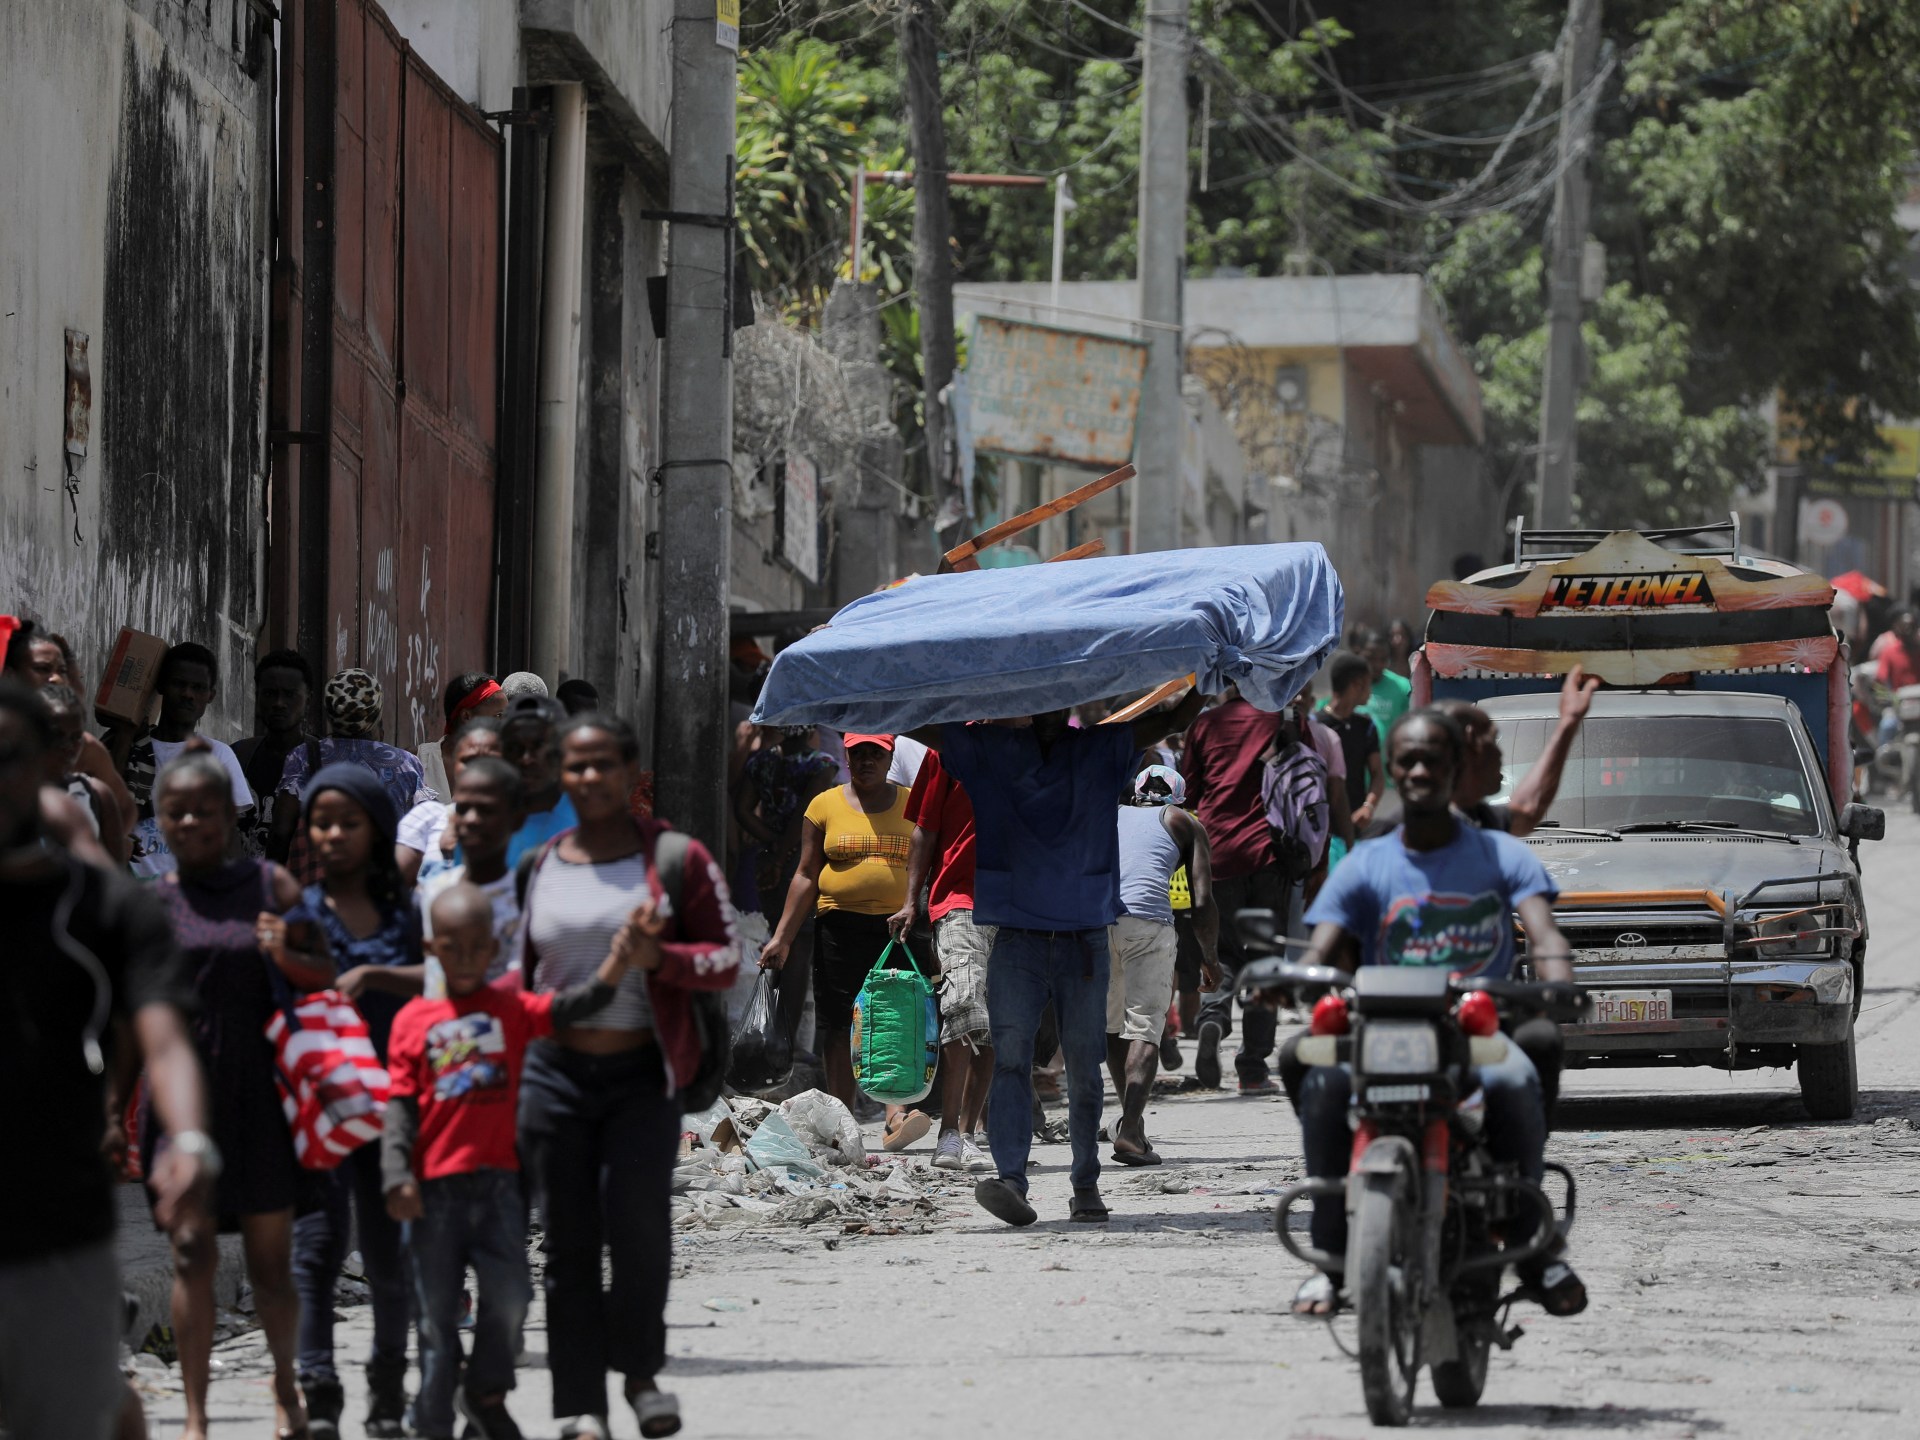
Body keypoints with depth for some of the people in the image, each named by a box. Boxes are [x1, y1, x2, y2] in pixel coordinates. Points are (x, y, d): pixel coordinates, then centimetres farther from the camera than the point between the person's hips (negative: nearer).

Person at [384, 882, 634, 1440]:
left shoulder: (511, 1009, 7)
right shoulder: (413, 1021, 4)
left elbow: (566, 1009, -8)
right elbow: (400, 1104, 1)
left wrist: (611, 973, -26)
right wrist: (396, 1176, -9)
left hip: (497, 1181, 1)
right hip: (435, 1185, -1)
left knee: (509, 1291, -9)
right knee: (436, 1308, 3)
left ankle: (485, 1394, 15)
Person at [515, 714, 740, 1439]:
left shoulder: (676, 860, 0)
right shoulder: (538, 868, 9)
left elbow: (727, 959, 0)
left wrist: (659, 958, -18)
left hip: (642, 1075, -2)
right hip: (554, 1072, 3)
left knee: (638, 1224, -14)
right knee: (569, 1243, 2)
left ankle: (639, 1368, 11)